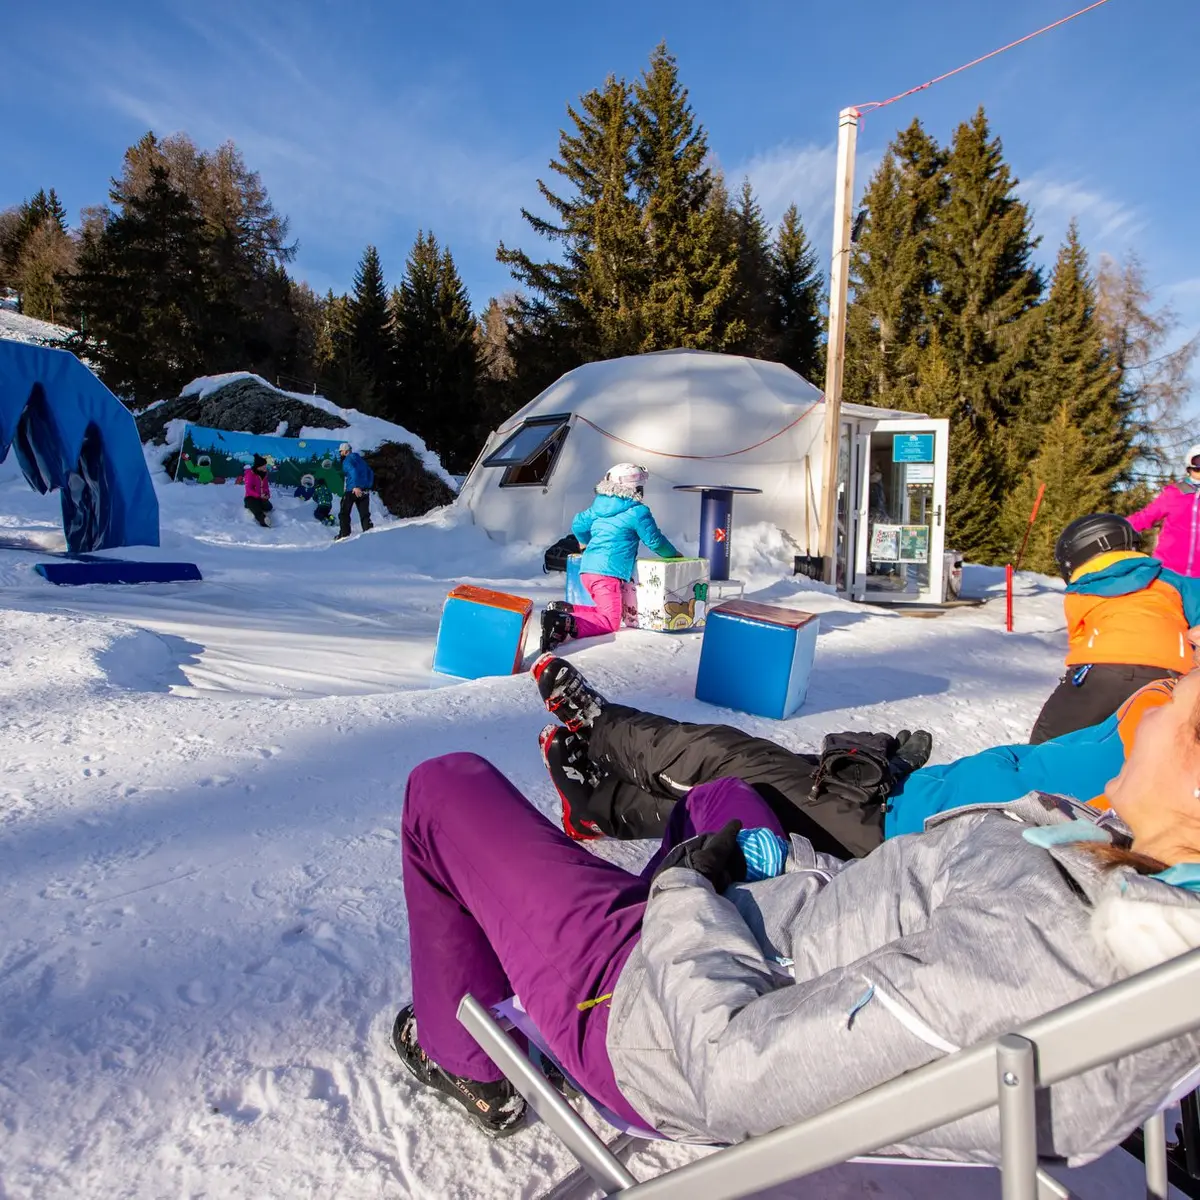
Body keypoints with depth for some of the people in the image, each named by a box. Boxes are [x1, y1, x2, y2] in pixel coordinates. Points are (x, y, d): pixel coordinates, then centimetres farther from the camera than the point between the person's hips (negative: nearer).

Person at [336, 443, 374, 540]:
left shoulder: (347, 460, -4)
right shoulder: (361, 459, 19)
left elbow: (353, 472, -21)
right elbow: (370, 473, 21)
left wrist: (356, 486, -29)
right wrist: (368, 487, 20)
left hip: (353, 490, -7)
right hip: (364, 491, 7)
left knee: (344, 513, 5)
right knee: (364, 514, 6)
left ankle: (344, 534, 2)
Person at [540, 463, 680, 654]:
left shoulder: (598, 506, 17)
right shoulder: (637, 511, -4)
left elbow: (578, 525, 24)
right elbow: (654, 541, -1)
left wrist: (586, 542, 46)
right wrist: (673, 554, 18)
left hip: (587, 568, 8)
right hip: (607, 572, -8)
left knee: (606, 611, 20)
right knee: (610, 621, -9)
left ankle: (563, 609, 2)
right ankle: (567, 624, -33)